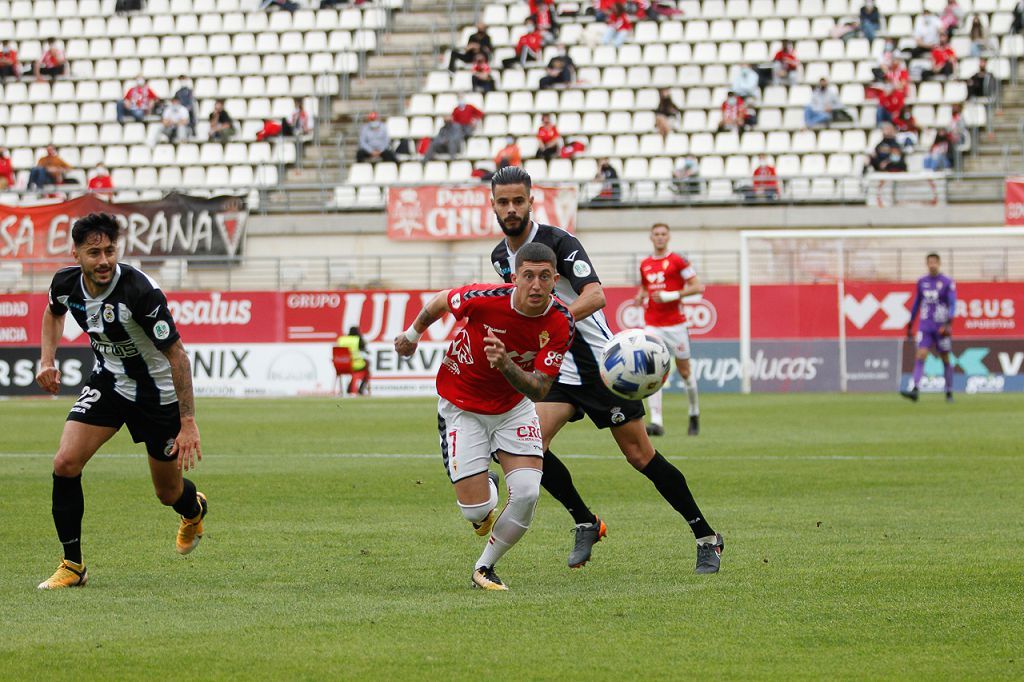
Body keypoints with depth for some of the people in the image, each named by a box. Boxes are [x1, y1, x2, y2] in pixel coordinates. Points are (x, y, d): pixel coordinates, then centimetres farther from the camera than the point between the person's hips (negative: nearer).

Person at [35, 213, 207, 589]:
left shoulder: (140, 290, -32)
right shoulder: (66, 283, -15)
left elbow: (176, 353, -25)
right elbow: (53, 312, 14)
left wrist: (188, 423, -26)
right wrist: (47, 360, 0)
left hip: (158, 393, -4)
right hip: (107, 382, 4)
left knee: (169, 494, 8)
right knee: (65, 463, -16)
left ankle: (194, 509, 48)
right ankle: (72, 565, -2)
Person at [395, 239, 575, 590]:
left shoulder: (561, 323, -22)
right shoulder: (485, 299, -29)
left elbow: (538, 391, -22)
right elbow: (441, 301, -6)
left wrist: (506, 365, -42)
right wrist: (412, 334, 13)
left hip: (514, 406, 2)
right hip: (462, 406, -2)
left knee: (527, 493, -16)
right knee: (476, 509, -10)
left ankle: (485, 568, 10)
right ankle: (486, 489, 31)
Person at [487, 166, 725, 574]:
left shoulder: (558, 243, -18)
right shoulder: (500, 257, 5)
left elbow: (595, 296, -34)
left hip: (601, 364, -6)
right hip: (558, 369, 6)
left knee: (640, 455, -3)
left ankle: (706, 539, 10)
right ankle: (585, 524, 5)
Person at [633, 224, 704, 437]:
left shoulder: (677, 261, -4)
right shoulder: (645, 264, 11)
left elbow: (697, 287, -7)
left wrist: (671, 296, -17)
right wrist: (640, 296, 4)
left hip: (675, 324, -3)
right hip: (652, 326, 3)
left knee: (684, 371, 7)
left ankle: (694, 414, 30)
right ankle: (656, 421, -18)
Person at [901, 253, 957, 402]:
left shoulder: (948, 283, -3)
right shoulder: (921, 282, 10)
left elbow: (952, 304, -10)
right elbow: (916, 304, 18)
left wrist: (948, 323, -24)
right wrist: (910, 326, 18)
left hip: (941, 327, -2)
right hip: (925, 327, 2)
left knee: (945, 359, 6)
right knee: (920, 356, -14)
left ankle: (949, 393, 16)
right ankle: (914, 390, -25)